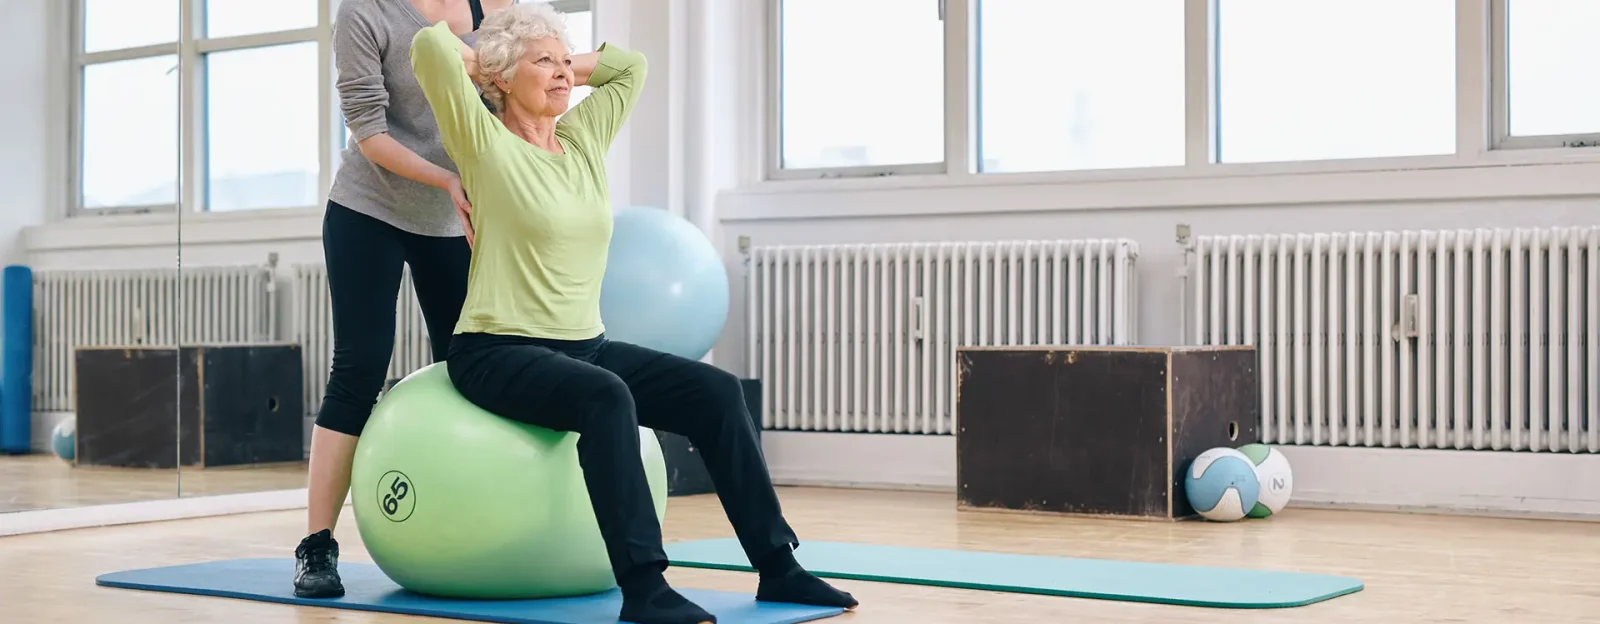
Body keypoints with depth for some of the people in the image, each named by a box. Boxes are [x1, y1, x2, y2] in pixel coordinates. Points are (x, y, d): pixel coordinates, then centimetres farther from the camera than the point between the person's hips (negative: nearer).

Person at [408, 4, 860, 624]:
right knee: (605, 398, -37)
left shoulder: (583, 138, 11)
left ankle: (776, 567, -7)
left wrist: (570, 66, 15)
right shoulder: (485, 143, -8)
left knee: (715, 391, -12)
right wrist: (479, 64, -1)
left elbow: (630, 65, 22)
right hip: (498, 353, -7)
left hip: (585, 344, 7)